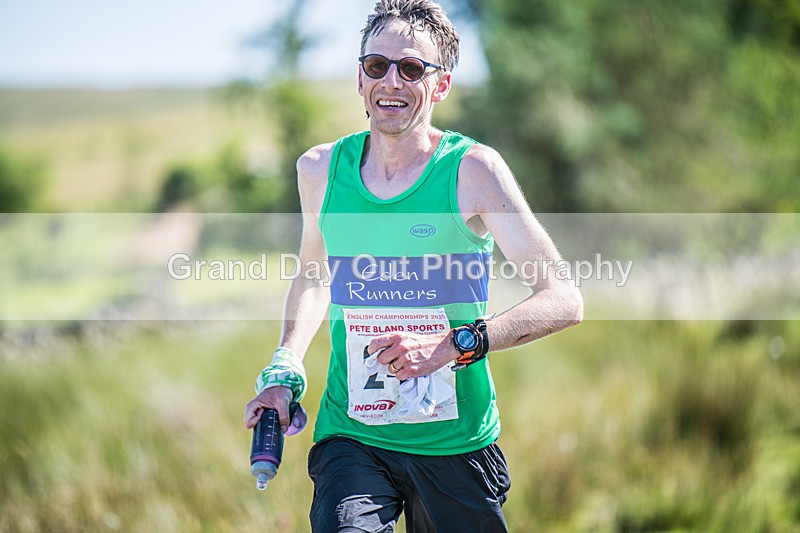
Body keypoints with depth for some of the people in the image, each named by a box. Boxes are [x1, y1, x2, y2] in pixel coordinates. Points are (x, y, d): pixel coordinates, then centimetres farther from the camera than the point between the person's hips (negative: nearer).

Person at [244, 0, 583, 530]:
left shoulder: (472, 169, -7)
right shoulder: (320, 170, 4)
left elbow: (564, 301, -10)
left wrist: (453, 346, -23)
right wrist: (285, 372, 8)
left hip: (456, 443, -1)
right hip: (351, 438, 1)